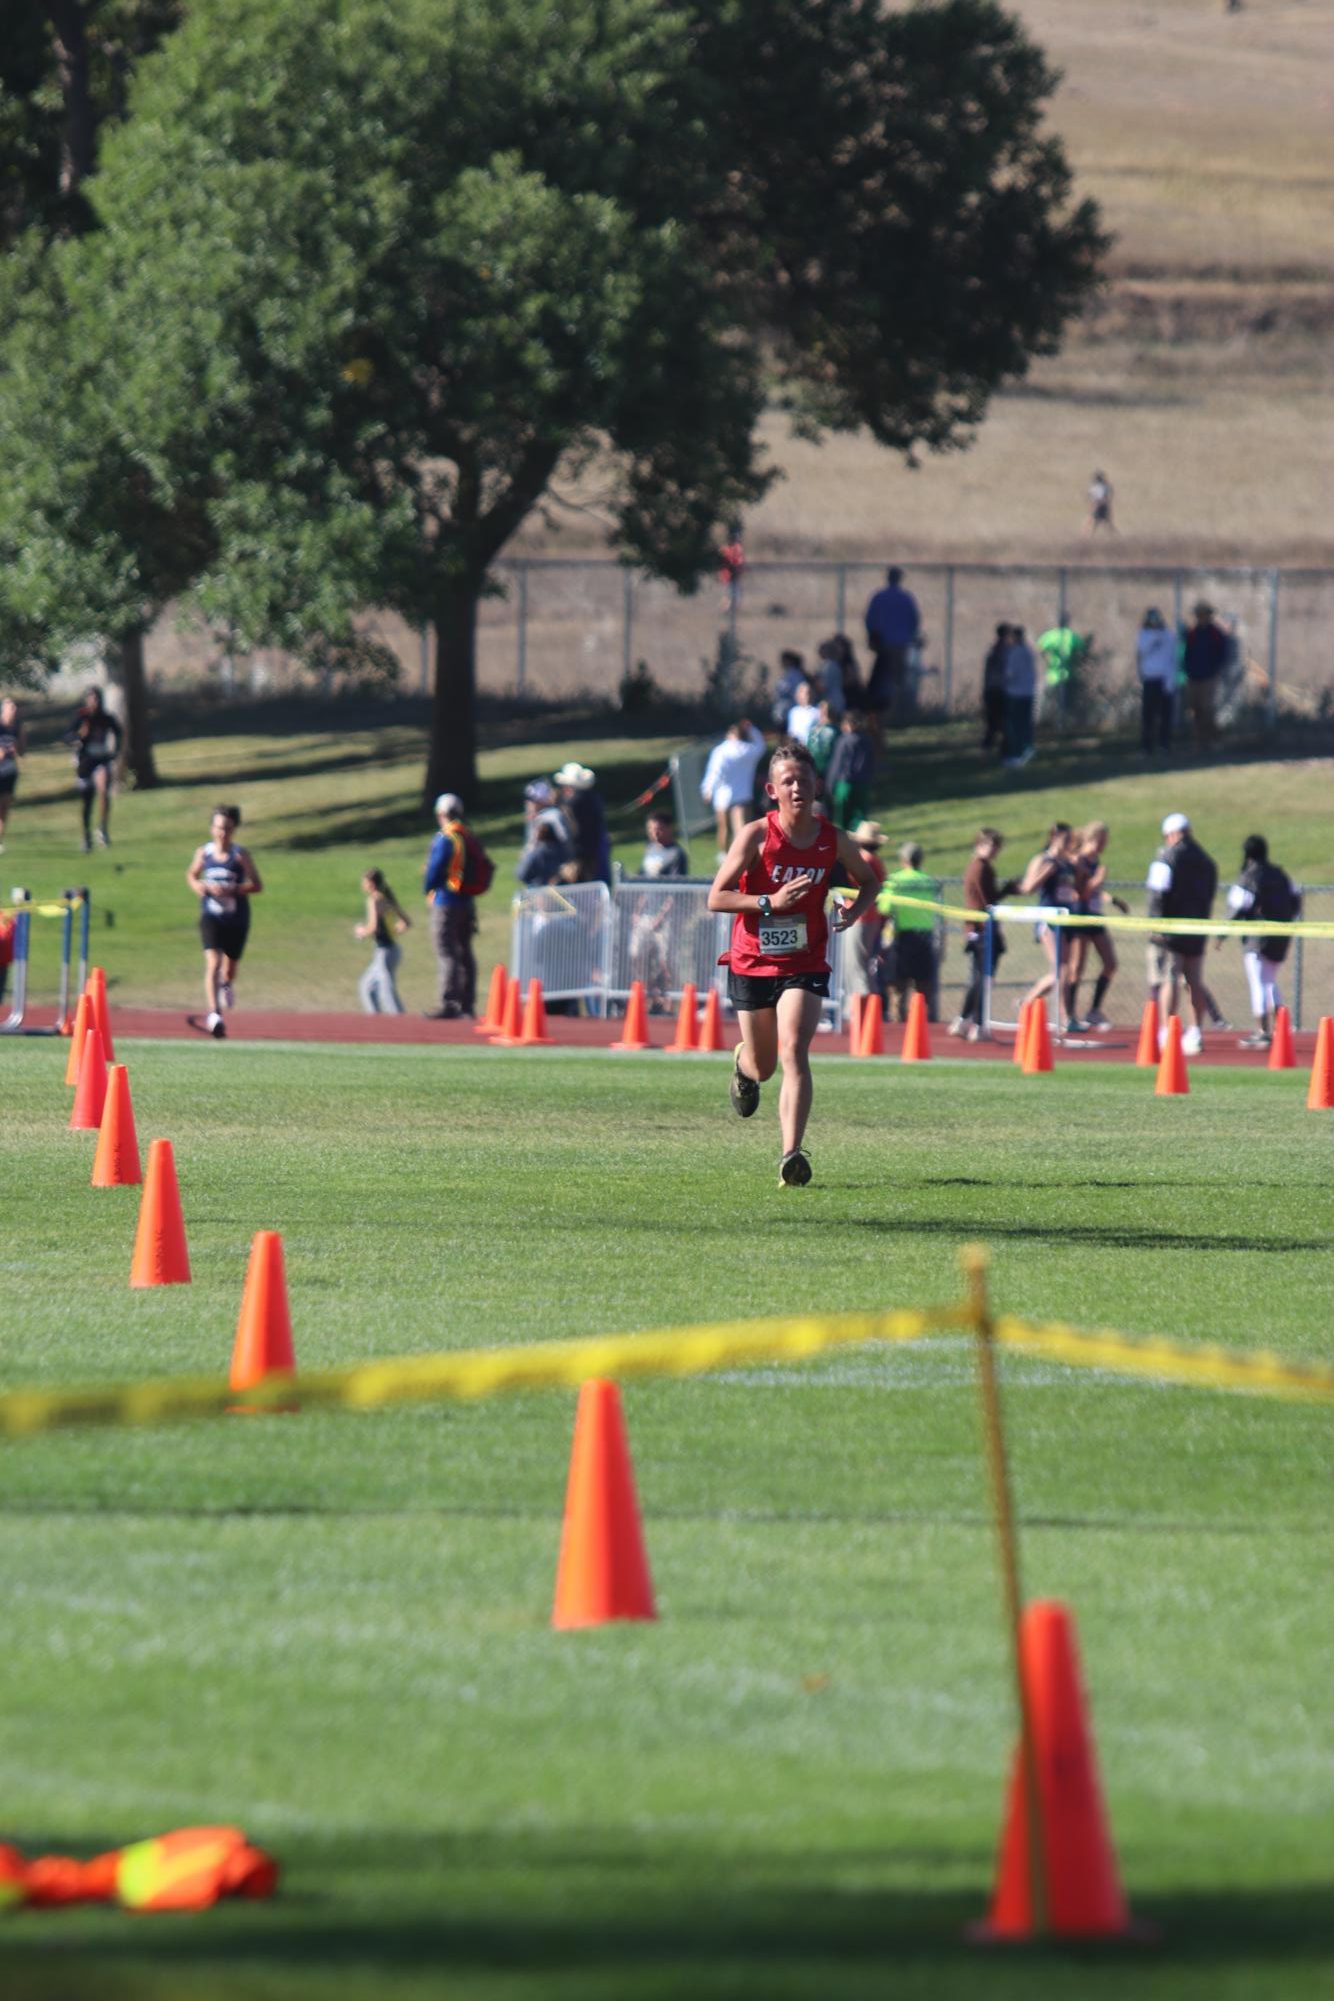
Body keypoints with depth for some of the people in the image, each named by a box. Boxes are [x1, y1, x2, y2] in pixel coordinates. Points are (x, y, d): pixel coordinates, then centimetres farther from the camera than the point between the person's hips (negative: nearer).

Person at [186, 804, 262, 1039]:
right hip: (211, 916, 0)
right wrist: (198, 886, -5)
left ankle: (227, 984, 54)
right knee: (213, 963, -19)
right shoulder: (203, 853, 0)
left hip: (237, 919, 0)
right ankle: (214, 1014, -26)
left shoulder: (240, 855, -7)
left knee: (230, 967, 16)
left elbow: (257, 885, -9)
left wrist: (231, 890, -22)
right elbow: (192, 875, 18)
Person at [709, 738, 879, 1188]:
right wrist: (771, 901, -25)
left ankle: (792, 1157, -25)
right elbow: (716, 897, -11)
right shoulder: (756, 836, -11)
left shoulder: (834, 840, -3)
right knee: (763, 1068, 13)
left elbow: (868, 881, 16)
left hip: (805, 964, 0)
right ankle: (743, 1063, 53)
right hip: (751, 962, 0)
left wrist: (855, 910, -7)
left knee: (794, 1053, -20)